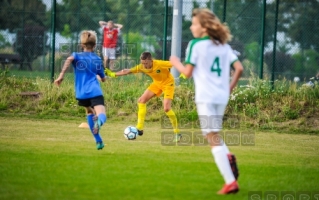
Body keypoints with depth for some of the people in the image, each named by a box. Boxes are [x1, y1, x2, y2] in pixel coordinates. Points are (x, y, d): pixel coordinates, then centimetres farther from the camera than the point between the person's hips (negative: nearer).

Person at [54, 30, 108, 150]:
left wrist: (61, 75, -18)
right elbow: (103, 79, 24)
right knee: (101, 115, -18)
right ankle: (99, 120, -58)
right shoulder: (97, 59, 15)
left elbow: (69, 59, -17)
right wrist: (103, 75, 48)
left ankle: (98, 141, 26)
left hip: (82, 93, 2)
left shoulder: (77, 56, 10)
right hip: (95, 91, -2)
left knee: (89, 112, 28)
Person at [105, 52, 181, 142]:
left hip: (168, 83, -6)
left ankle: (177, 133, -8)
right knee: (141, 100, -3)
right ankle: (139, 128, 3)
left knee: (166, 108, -21)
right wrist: (113, 74, -14)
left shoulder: (159, 64, -33)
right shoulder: (142, 67, -17)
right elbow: (127, 71, -9)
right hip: (157, 83, 6)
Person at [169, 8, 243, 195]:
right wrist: (230, 88, 17)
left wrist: (176, 63, 12)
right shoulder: (224, 46, 11)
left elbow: (187, 72, -7)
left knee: (213, 138, -5)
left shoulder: (195, 45, -5)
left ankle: (231, 181, -12)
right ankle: (228, 156, -7)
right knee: (214, 134, 24)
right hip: (222, 97, 6)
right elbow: (239, 68, 4)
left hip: (205, 97, -6)